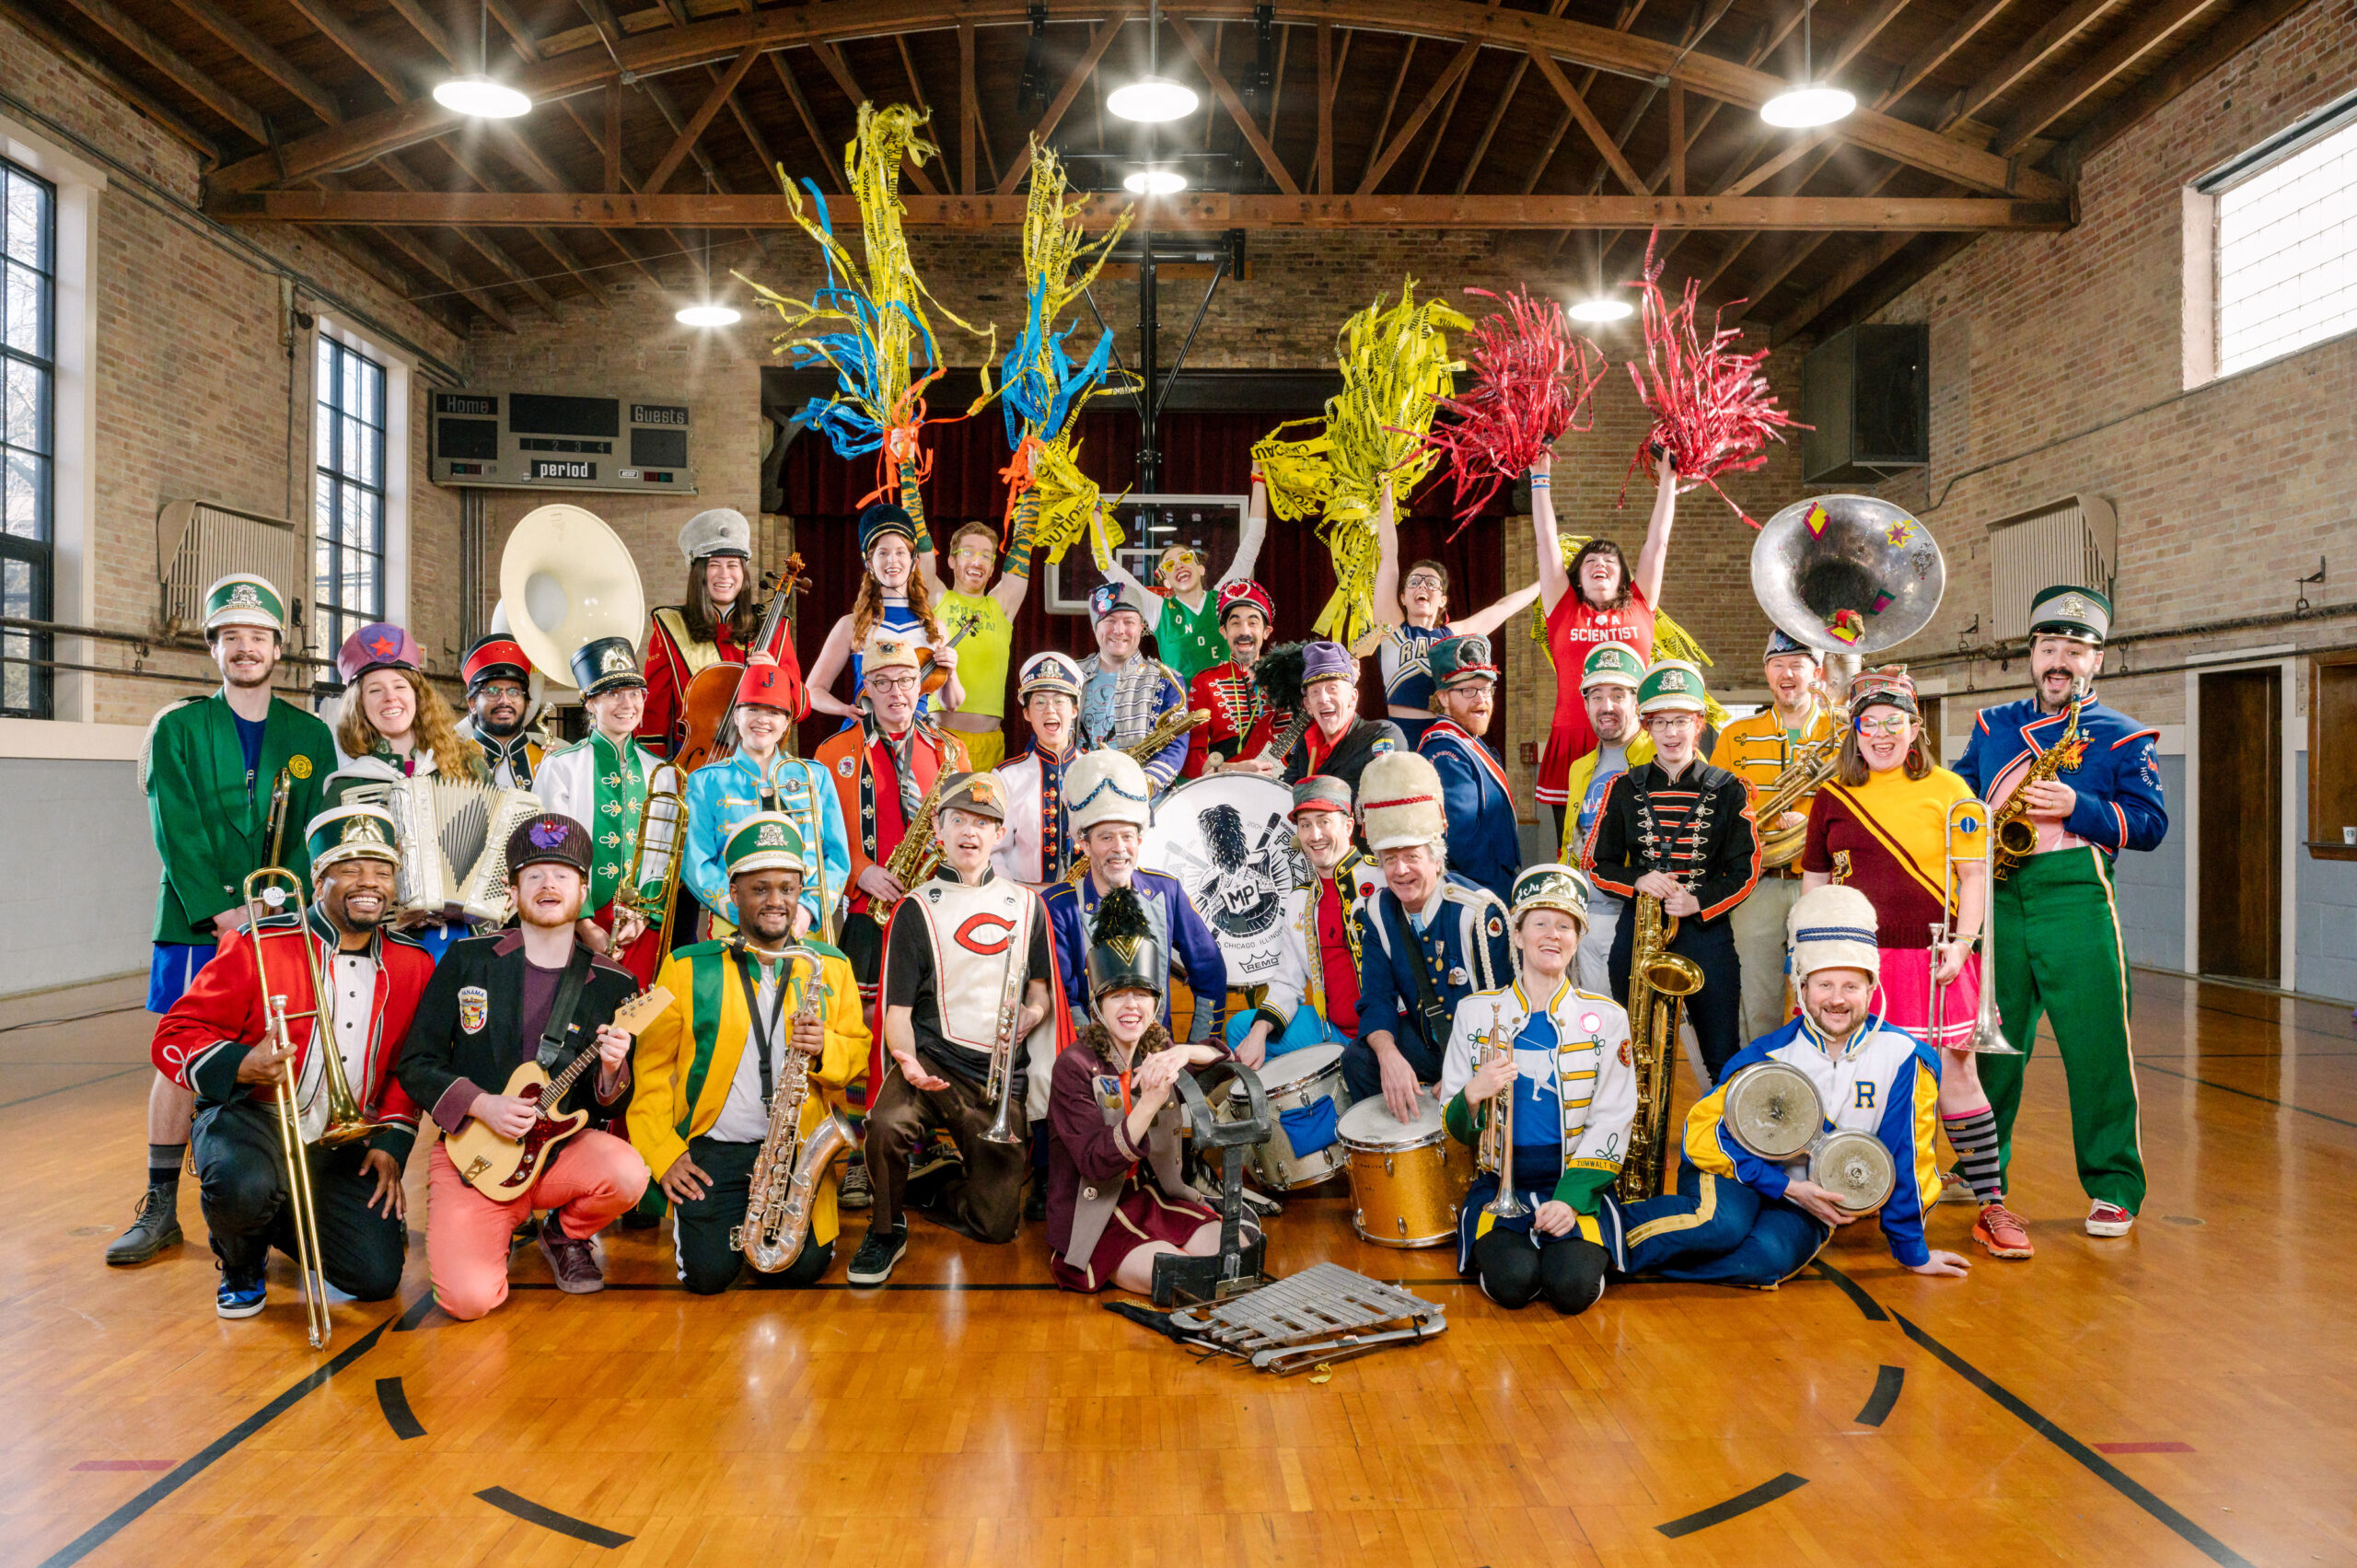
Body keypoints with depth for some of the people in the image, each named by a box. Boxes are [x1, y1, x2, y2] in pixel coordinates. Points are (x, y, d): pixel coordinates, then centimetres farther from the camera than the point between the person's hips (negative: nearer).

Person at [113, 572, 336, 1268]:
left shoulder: (310, 735, 9)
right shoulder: (178, 728, 5)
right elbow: (176, 833, -4)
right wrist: (220, 912, -13)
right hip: (195, 924, -1)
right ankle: (161, 1209, 10)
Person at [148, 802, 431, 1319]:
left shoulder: (413, 966, 2)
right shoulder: (260, 949, -11)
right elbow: (175, 1037, -8)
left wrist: (391, 1143, 0)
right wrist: (241, 1065, -27)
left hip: (345, 1141, 3)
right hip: (253, 1115, -3)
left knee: (377, 1277, -9)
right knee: (242, 1186, -39)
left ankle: (288, 1217, 25)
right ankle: (240, 1259, 1)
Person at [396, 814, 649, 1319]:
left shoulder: (613, 985, 1)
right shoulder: (467, 959, 1)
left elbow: (615, 1108, 5)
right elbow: (416, 1064, 2)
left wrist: (610, 1072, -19)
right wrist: (482, 1105, -14)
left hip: (562, 1145, 1)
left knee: (628, 1174, -32)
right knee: (469, 1298, -22)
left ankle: (566, 1235, 5)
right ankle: (499, 1232, 16)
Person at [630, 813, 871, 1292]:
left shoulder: (831, 965, 8)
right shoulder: (687, 967, 2)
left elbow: (859, 1054, 6)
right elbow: (653, 1065, 3)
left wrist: (824, 1049, -17)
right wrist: (664, 1153, -5)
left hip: (798, 1147, 1)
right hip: (713, 1146, -1)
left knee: (804, 1266, -12)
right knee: (708, 1273, -13)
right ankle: (700, 1215, 21)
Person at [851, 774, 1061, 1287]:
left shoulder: (1026, 904, 13)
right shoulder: (916, 909, 4)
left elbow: (1041, 991, 18)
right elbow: (897, 1009, -1)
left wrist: (1030, 1013, -6)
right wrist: (907, 1060, -22)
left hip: (1000, 1077, 2)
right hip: (931, 1058, -2)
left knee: (997, 1223, -5)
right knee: (887, 1125, -35)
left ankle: (922, 1188, 28)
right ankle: (887, 1229, -4)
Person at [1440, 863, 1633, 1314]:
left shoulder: (1607, 1018, 4)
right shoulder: (1475, 1012, 5)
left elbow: (1610, 1124, 0)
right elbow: (1455, 1128, 6)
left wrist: (1571, 1197, -14)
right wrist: (1473, 1095, -18)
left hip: (1578, 1184, 0)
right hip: (1500, 1184, 0)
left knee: (1573, 1288, -25)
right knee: (1512, 1283, -25)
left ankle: (1581, 1251, 8)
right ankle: (1497, 1247, 8)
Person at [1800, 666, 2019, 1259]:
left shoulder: (1947, 790, 2)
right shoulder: (1833, 797, 8)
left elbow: (1973, 876, 2)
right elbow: (1814, 882, 12)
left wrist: (1961, 944, -9)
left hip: (1932, 959, -2)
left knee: (1954, 1075, -1)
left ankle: (1992, 1205, 8)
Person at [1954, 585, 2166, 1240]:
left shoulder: (2122, 736, 8)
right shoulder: (1991, 725, 18)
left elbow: (2151, 825, 1)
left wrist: (2077, 807, -14)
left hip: (2074, 898, -3)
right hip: (1996, 897, 3)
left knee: (2096, 1045, -4)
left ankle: (2114, 1188, 7)